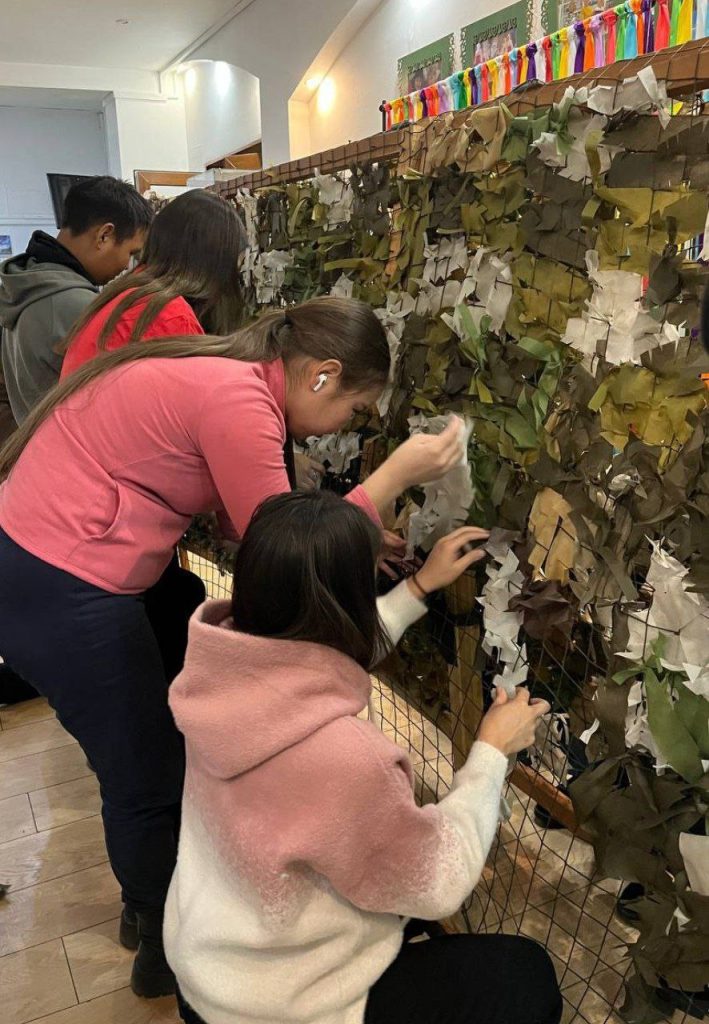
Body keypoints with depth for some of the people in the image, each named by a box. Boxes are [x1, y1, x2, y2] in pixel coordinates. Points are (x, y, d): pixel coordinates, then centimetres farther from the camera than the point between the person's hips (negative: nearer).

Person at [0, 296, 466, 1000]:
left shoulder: (220, 373, 8)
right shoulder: (239, 401, -22)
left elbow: (251, 523, 10)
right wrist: (399, 473, -13)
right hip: (61, 591, -10)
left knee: (145, 757, 24)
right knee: (149, 779, 10)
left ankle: (150, 907, 47)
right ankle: (167, 953, 35)